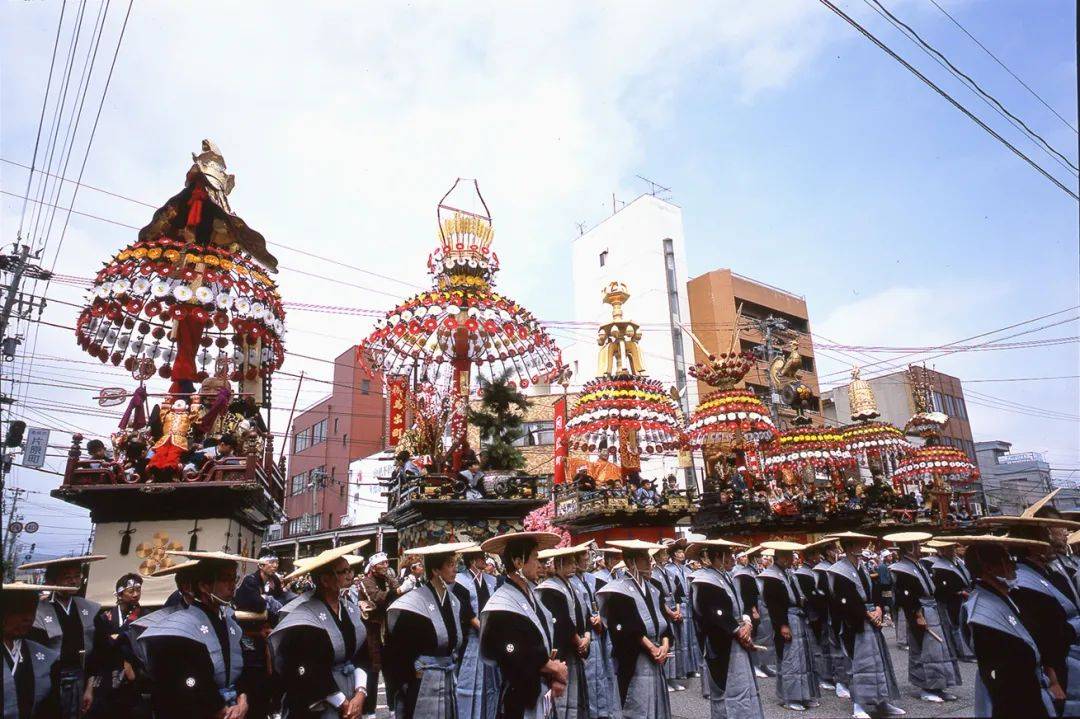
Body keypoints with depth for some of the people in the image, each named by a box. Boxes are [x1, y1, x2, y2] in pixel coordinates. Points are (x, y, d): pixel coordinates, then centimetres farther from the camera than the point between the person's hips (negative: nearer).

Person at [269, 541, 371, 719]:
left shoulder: (351, 608, 2)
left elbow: (362, 655, 1)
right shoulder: (305, 616, -18)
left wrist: (360, 693, -11)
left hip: (352, 695, 6)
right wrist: (342, 704, -14)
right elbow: (311, 674, -18)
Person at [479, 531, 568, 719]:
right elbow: (513, 658, -23)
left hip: (542, 693, 8)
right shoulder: (501, 606, -21)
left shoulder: (531, 594, 4)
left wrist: (555, 677, -6)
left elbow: (546, 641, 9)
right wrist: (554, 668, -12)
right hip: (520, 699, -8)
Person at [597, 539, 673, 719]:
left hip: (656, 658, 7)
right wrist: (651, 648, -17)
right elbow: (628, 628, -17)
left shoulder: (652, 589, 12)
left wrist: (665, 644, -7)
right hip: (635, 660, -7)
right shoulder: (619, 591, -11)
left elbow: (663, 619, 9)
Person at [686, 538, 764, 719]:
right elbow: (717, 618, -21)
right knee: (730, 693, 0)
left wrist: (747, 623, -8)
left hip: (737, 646, 8)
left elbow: (740, 607, 13)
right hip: (722, 648, -8)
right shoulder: (705, 582, -18)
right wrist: (740, 633, -10)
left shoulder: (727, 577, 9)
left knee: (744, 690, 13)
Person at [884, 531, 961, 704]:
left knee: (938, 648, 13)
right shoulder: (900, 569, -17)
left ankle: (937, 687, 22)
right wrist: (917, 615, -19)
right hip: (921, 614, -9)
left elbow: (930, 590, 17)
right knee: (924, 650, -1)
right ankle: (926, 689, 10)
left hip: (933, 613, 9)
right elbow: (903, 597, -20)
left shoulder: (918, 565, 11)